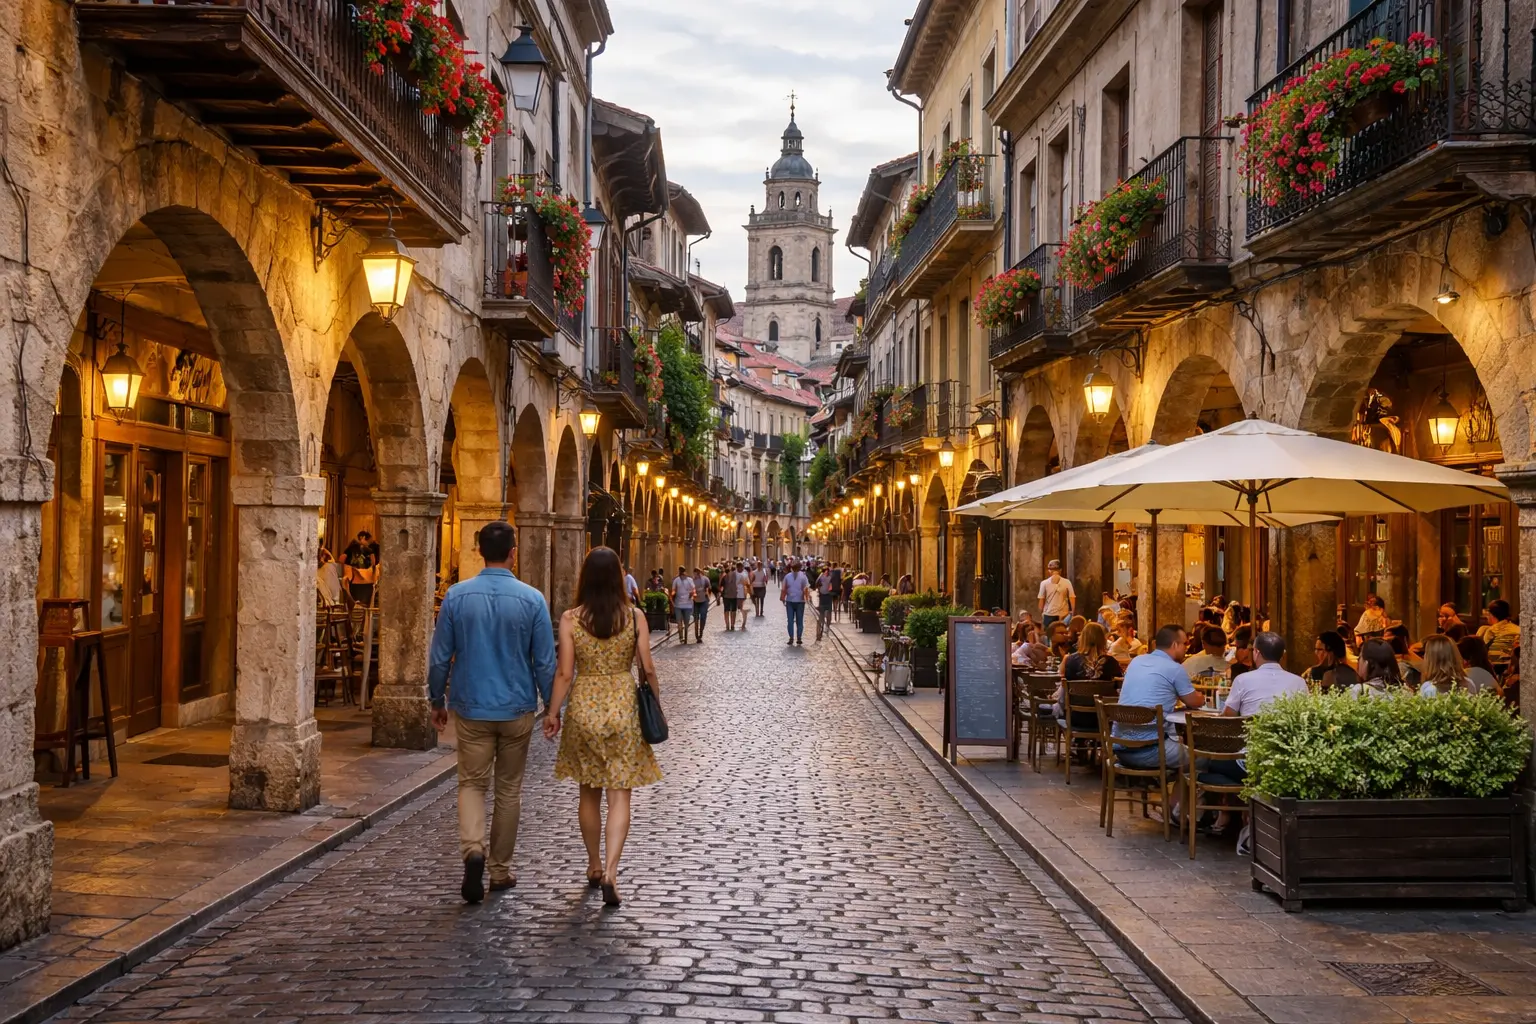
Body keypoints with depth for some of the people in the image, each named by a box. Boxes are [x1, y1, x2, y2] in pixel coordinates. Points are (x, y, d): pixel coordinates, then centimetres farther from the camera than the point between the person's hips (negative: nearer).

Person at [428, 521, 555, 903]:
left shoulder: (456, 596, -7)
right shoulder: (532, 599, -9)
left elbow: (440, 657, -1)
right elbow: (545, 662, -4)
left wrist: (437, 701, 13)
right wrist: (552, 707, 8)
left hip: (471, 707, 0)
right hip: (517, 708, 0)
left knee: (472, 783, 9)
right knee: (509, 789, 13)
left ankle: (473, 848, -17)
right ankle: (501, 869, 22)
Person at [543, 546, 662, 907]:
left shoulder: (570, 618, -8)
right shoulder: (634, 616, -6)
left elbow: (564, 673, -7)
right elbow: (647, 668, -3)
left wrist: (553, 712, 4)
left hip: (583, 706, 1)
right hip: (622, 706, -1)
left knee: (589, 793, 16)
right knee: (619, 795, 1)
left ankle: (594, 866, 28)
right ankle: (610, 872, -12)